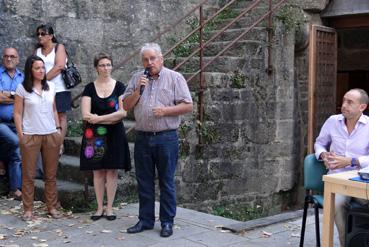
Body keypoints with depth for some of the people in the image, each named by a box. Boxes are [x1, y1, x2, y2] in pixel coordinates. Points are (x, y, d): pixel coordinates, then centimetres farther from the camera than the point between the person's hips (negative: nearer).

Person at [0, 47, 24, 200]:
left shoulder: (22, 77, 12)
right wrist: (16, 95, -7)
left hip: (16, 123, 4)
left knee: (17, 155, -1)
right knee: (16, 142, -27)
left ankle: (15, 190, 7)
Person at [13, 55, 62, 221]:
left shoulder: (51, 87, 8)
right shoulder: (22, 89, -3)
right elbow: (17, 113, -2)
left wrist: (58, 128, 9)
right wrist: (21, 134, -7)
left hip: (51, 135, 3)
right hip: (30, 136, -3)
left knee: (51, 174, 7)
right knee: (29, 175, 3)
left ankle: (52, 207, 16)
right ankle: (28, 209, 10)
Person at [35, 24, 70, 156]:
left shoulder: (59, 47, 0)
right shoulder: (38, 51, 14)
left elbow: (60, 66, -13)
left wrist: (44, 79, -14)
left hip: (59, 89, -4)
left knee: (61, 116, -1)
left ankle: (60, 144, 1)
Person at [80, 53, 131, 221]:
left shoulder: (119, 87, 2)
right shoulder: (90, 88, 3)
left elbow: (123, 112, -8)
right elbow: (86, 115, -8)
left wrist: (99, 118, -13)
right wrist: (112, 117, -12)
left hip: (114, 135, 0)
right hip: (95, 136, 1)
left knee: (112, 171, 2)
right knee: (98, 171, 5)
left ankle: (109, 208, 11)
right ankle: (100, 207, 15)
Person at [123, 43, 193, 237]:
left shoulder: (175, 78, -1)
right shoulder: (136, 79, 10)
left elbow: (188, 106, -4)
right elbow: (126, 106, 8)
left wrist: (165, 110, -16)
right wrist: (138, 90, -6)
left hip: (166, 138, -4)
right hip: (142, 137, 4)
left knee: (166, 182, 3)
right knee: (144, 181, 10)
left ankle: (167, 221, 13)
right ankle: (145, 219, 22)